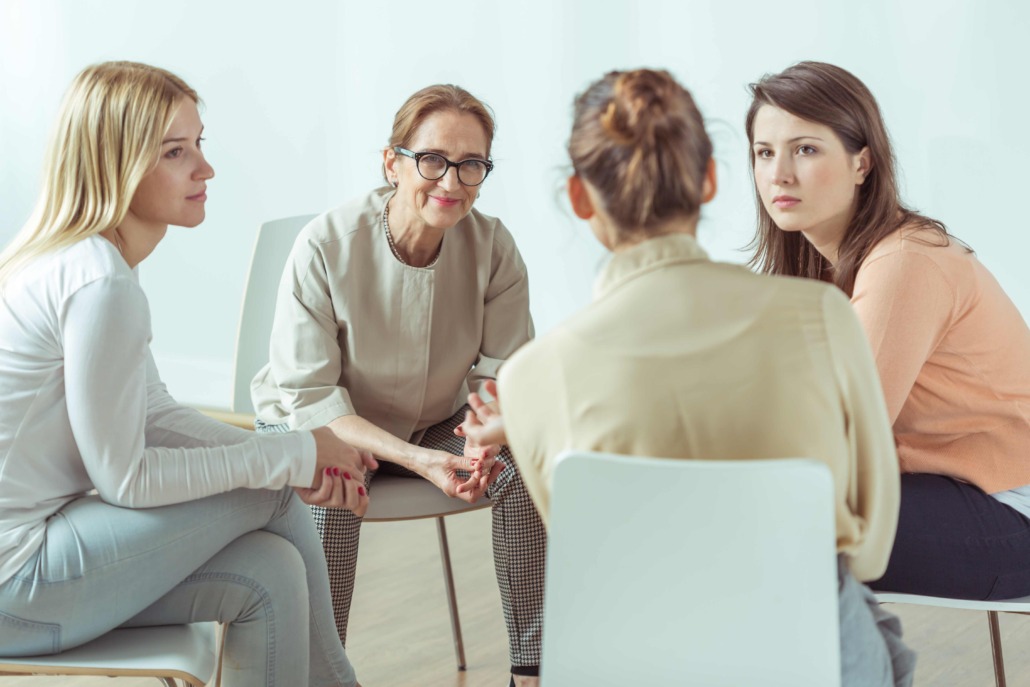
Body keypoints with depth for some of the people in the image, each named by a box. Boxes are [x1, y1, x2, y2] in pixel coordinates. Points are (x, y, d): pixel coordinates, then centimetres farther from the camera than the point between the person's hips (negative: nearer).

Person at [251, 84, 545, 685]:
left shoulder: (493, 246, -15)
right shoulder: (326, 245, -25)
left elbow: (505, 372, -9)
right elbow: (308, 395, -22)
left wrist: (484, 442, -34)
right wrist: (416, 459, -35)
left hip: (438, 423, 3)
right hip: (313, 424, -3)